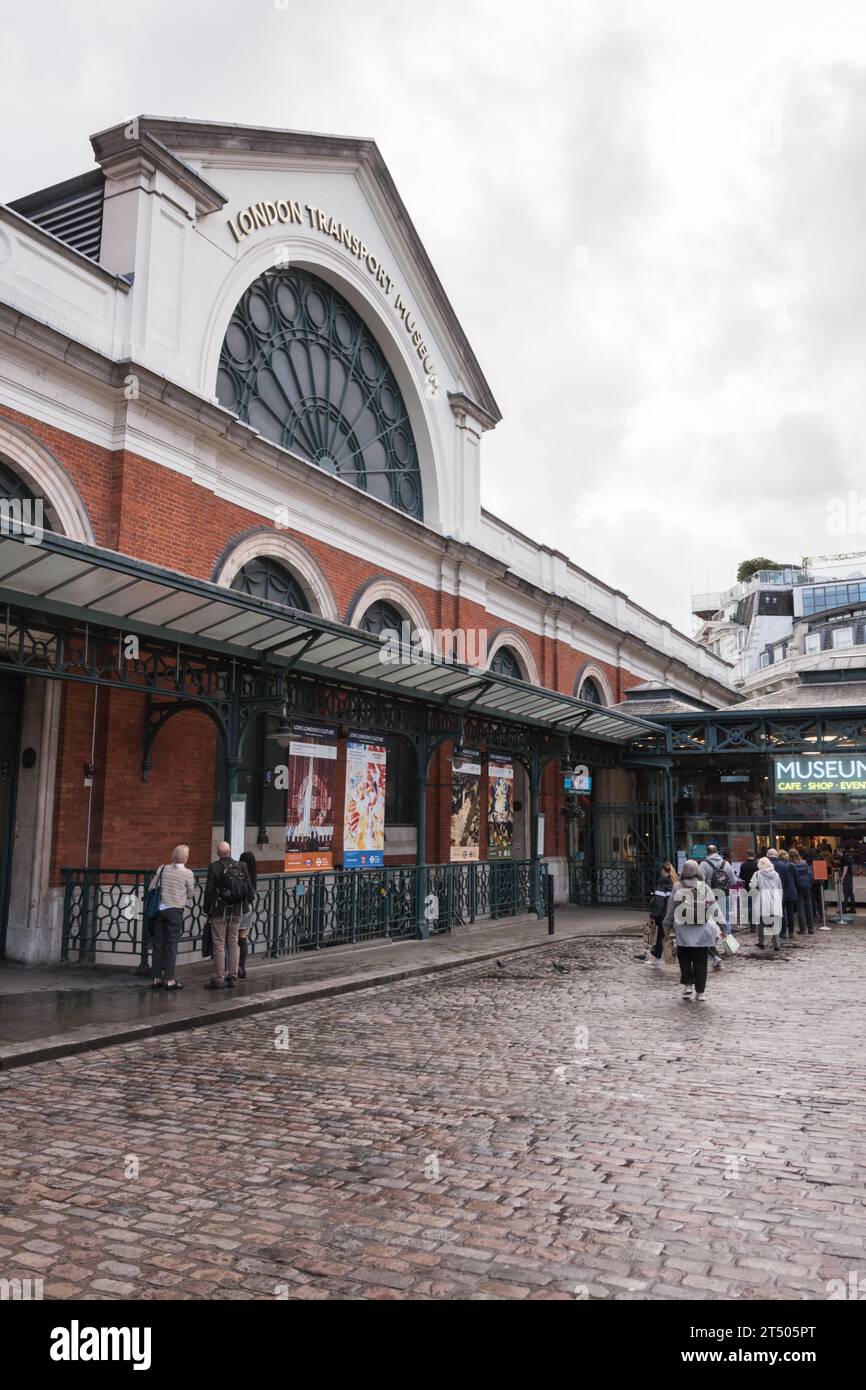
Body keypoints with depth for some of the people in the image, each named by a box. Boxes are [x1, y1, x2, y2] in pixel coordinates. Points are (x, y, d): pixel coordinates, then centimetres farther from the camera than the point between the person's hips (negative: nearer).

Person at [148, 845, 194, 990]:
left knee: (158, 944, 9)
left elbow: (151, 888, 4)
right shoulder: (188, 873, -8)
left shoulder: (162, 869, 2)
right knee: (171, 944, 2)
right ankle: (169, 979, 1)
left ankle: (155, 978, 13)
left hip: (160, 909, 4)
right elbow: (190, 894, 1)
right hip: (175, 910, -4)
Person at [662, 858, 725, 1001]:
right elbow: (714, 907, -2)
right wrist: (721, 925, 5)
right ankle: (700, 991, 11)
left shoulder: (678, 888, -2)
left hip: (683, 932, 0)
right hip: (702, 932, 0)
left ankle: (687, 985, 6)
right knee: (701, 961, 7)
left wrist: (667, 926, 14)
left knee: (684, 959, 15)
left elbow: (670, 909, 4)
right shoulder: (705, 888, -2)